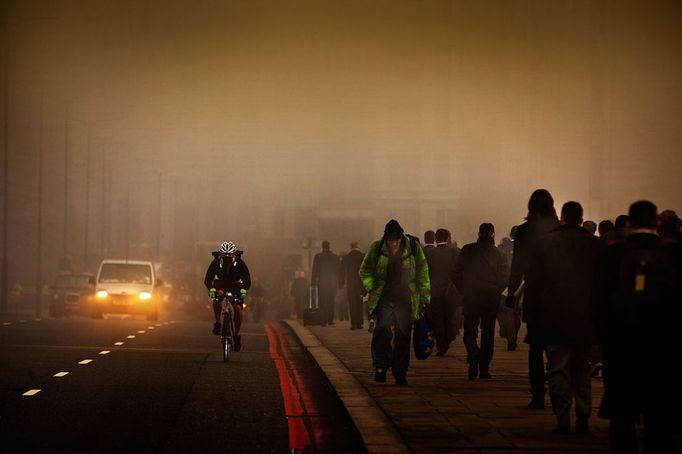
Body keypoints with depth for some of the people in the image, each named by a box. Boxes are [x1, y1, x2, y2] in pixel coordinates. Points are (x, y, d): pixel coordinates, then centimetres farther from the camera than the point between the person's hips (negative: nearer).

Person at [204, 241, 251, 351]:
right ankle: (217, 322, -14)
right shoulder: (216, 262, -25)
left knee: (237, 308, -18)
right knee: (216, 299, -32)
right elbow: (207, 279, -29)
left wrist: (243, 290, -50)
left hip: (235, 286, 0)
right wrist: (212, 289, -50)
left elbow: (247, 280, -29)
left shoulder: (240, 263, -25)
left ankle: (237, 335, -5)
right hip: (220, 285, 0)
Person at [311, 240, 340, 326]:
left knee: (322, 302, 0)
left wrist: (313, 282, -2)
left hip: (322, 283, -2)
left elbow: (315, 270, -4)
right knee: (331, 302, 11)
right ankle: (330, 320, 8)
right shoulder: (335, 257, 4)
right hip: (333, 283, 3)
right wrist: (338, 283, 13)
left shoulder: (318, 256, -4)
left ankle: (324, 321, -7)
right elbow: (338, 271, 7)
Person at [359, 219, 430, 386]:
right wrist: (371, 289, -3)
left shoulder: (413, 248, -3)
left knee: (403, 336, 2)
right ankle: (381, 366, -1)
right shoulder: (377, 249, -2)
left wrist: (424, 297, 4)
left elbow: (422, 272, 5)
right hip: (384, 299, 0)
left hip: (405, 299, 0)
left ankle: (400, 373, 11)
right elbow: (364, 271, 11)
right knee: (382, 331, -16)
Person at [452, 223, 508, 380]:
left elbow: (456, 274, -1)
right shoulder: (499, 254, -3)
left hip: (471, 297, 0)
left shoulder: (467, 250, -1)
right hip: (491, 299, 0)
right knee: (488, 334, 10)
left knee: (469, 332, 5)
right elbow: (505, 279, -5)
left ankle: (474, 357, -22)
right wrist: (496, 292, 12)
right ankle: (484, 369, 8)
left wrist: (463, 290, 12)